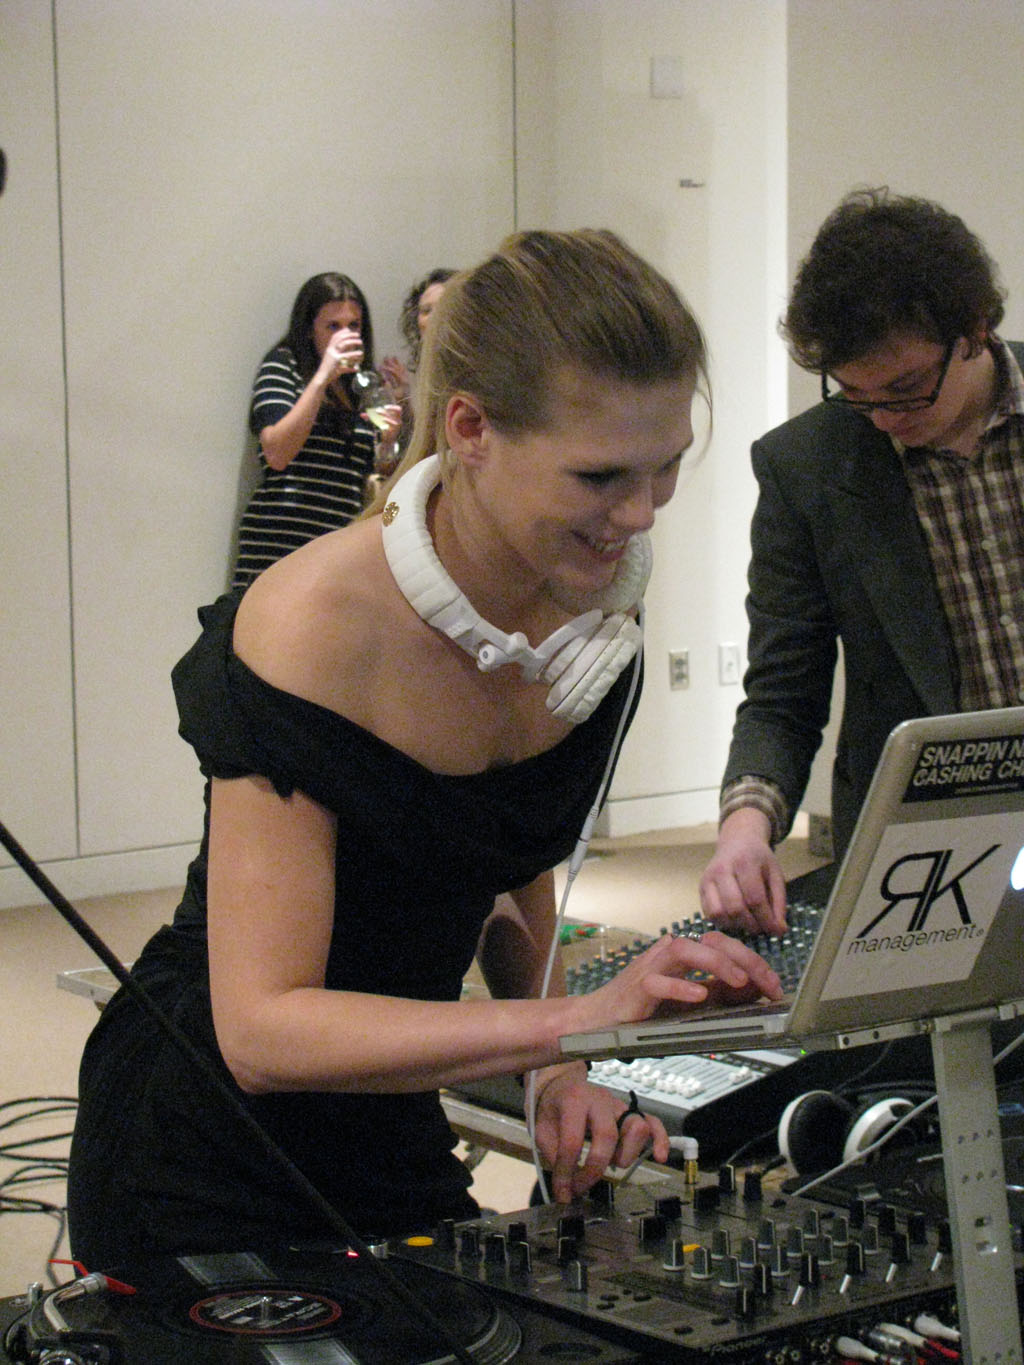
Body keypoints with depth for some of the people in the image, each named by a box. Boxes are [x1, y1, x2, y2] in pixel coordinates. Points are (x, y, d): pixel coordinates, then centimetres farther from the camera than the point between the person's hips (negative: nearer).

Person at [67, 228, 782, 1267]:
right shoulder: (307, 627, -28)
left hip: (396, 1141, 6)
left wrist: (556, 1076, -7)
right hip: (204, 1174, -6)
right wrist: (574, 1019, -38)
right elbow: (262, 1031, -31)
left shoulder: (595, 616, -7)